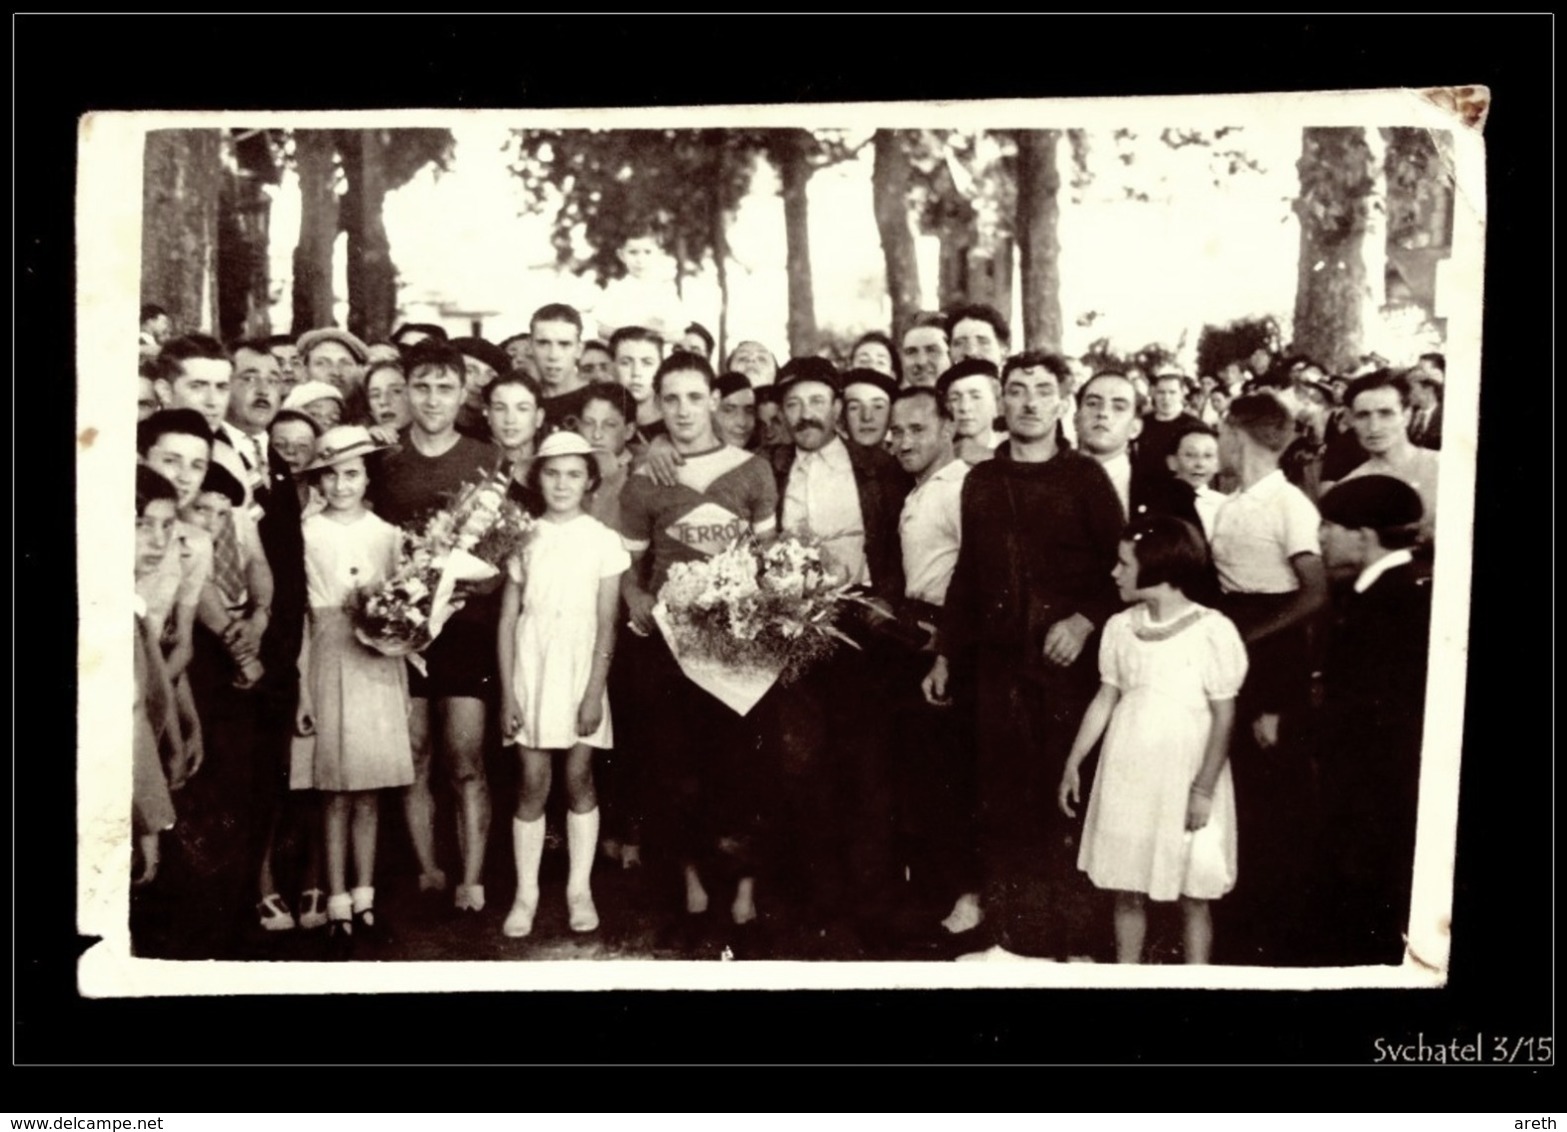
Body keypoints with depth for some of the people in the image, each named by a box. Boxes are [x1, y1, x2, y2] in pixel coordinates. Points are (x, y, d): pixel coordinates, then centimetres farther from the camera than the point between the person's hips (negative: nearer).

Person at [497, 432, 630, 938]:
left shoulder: (603, 540, 0)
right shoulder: (524, 539, 4)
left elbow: (606, 625, -2)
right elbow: (507, 620, 3)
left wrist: (594, 692, -9)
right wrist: (507, 693, -2)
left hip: (580, 668, -1)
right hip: (531, 668, 1)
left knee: (578, 777, 4)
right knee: (533, 784, 1)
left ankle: (580, 890, 16)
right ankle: (525, 894, 11)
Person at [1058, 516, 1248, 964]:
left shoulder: (1212, 630, -13)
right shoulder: (1119, 627, 2)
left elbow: (1224, 716, -11)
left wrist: (1204, 788, -13)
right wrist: (1073, 764, 8)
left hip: (1186, 780, -4)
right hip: (1127, 777, 5)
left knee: (1192, 895, 6)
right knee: (1126, 890, 12)